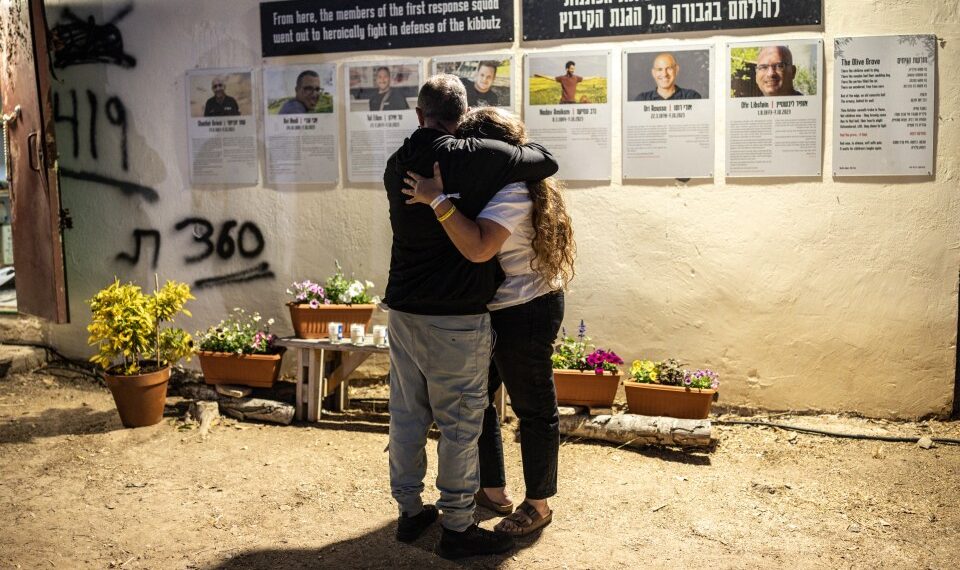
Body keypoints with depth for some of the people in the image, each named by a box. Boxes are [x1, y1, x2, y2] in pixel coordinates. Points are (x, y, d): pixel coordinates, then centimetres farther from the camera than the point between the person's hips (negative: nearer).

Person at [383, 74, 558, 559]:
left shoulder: (396, 165, 5)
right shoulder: (477, 157, -14)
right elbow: (546, 162, -4)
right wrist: (519, 144, 16)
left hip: (403, 309, 7)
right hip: (457, 317, -6)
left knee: (407, 415, 15)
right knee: (459, 423, 5)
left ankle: (409, 511, 29)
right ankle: (456, 528, 16)